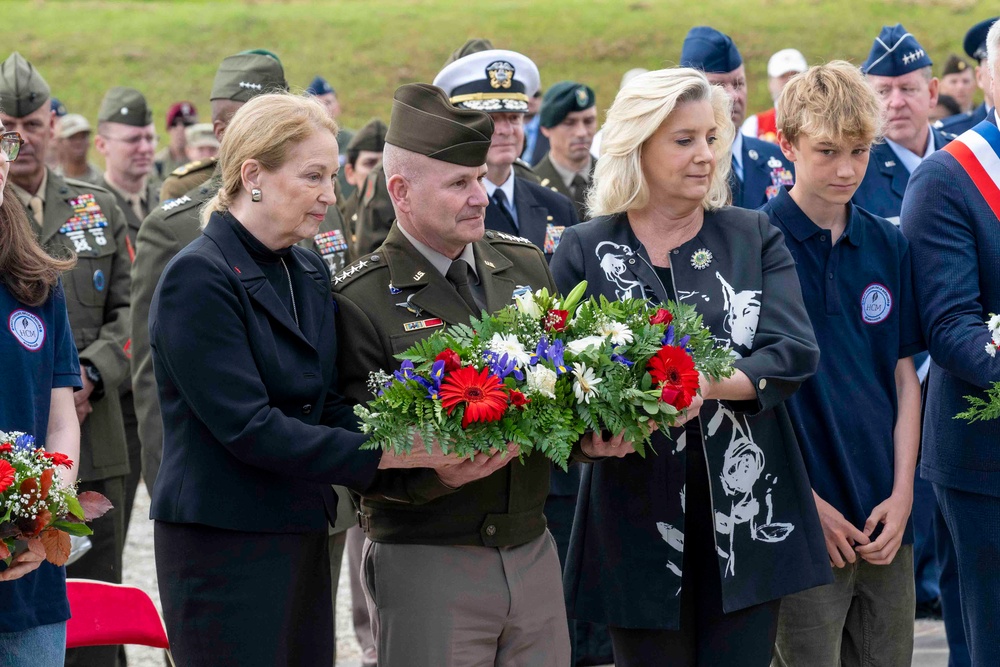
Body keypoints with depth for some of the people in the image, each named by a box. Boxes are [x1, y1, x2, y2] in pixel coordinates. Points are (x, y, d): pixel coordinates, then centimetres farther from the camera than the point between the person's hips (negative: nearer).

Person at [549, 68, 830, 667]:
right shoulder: (585, 251, 3)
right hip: (641, 523, -1)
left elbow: (795, 353, -7)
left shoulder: (755, 238, 6)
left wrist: (705, 383, -23)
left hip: (749, 517, 1)